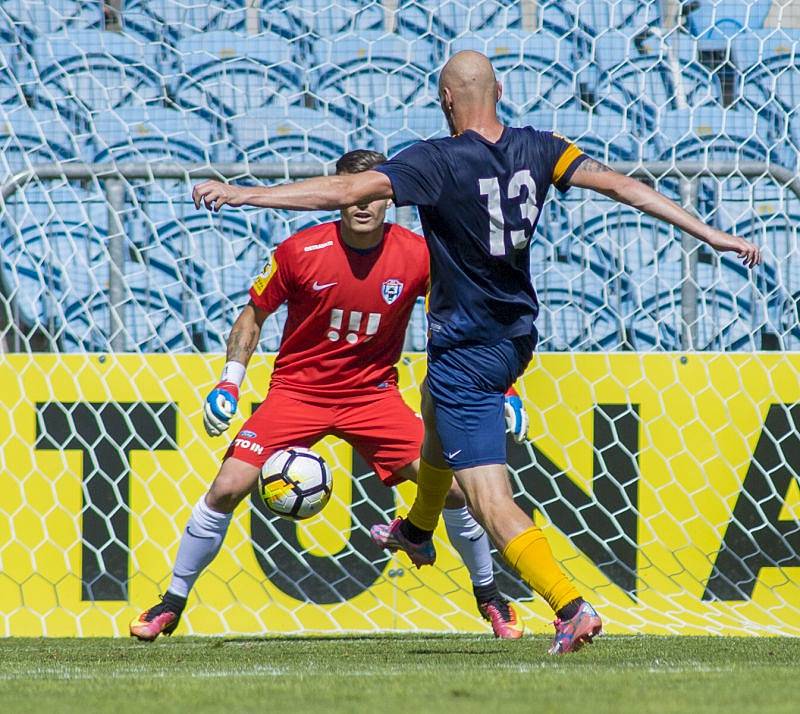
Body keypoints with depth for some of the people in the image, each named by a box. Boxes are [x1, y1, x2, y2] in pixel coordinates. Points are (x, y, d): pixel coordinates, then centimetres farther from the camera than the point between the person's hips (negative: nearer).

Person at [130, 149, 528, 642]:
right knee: (227, 488, -14)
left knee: (452, 485, -11)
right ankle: (172, 603, 4)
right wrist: (230, 382, -8)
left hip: (373, 393, 1)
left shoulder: (416, 255, -12)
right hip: (296, 391, -1)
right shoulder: (301, 252, -15)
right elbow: (254, 314, 2)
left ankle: (490, 596, 13)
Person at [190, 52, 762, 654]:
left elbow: (351, 189, -27)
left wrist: (245, 194, -24)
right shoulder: (535, 150, -4)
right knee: (436, 405, 38)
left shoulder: (438, 162, -21)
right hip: (518, 337, 8)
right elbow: (618, 184, -6)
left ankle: (572, 607, -24)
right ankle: (418, 530, 61)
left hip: (466, 350, -8)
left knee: (491, 501, -9)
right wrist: (709, 233, -3)